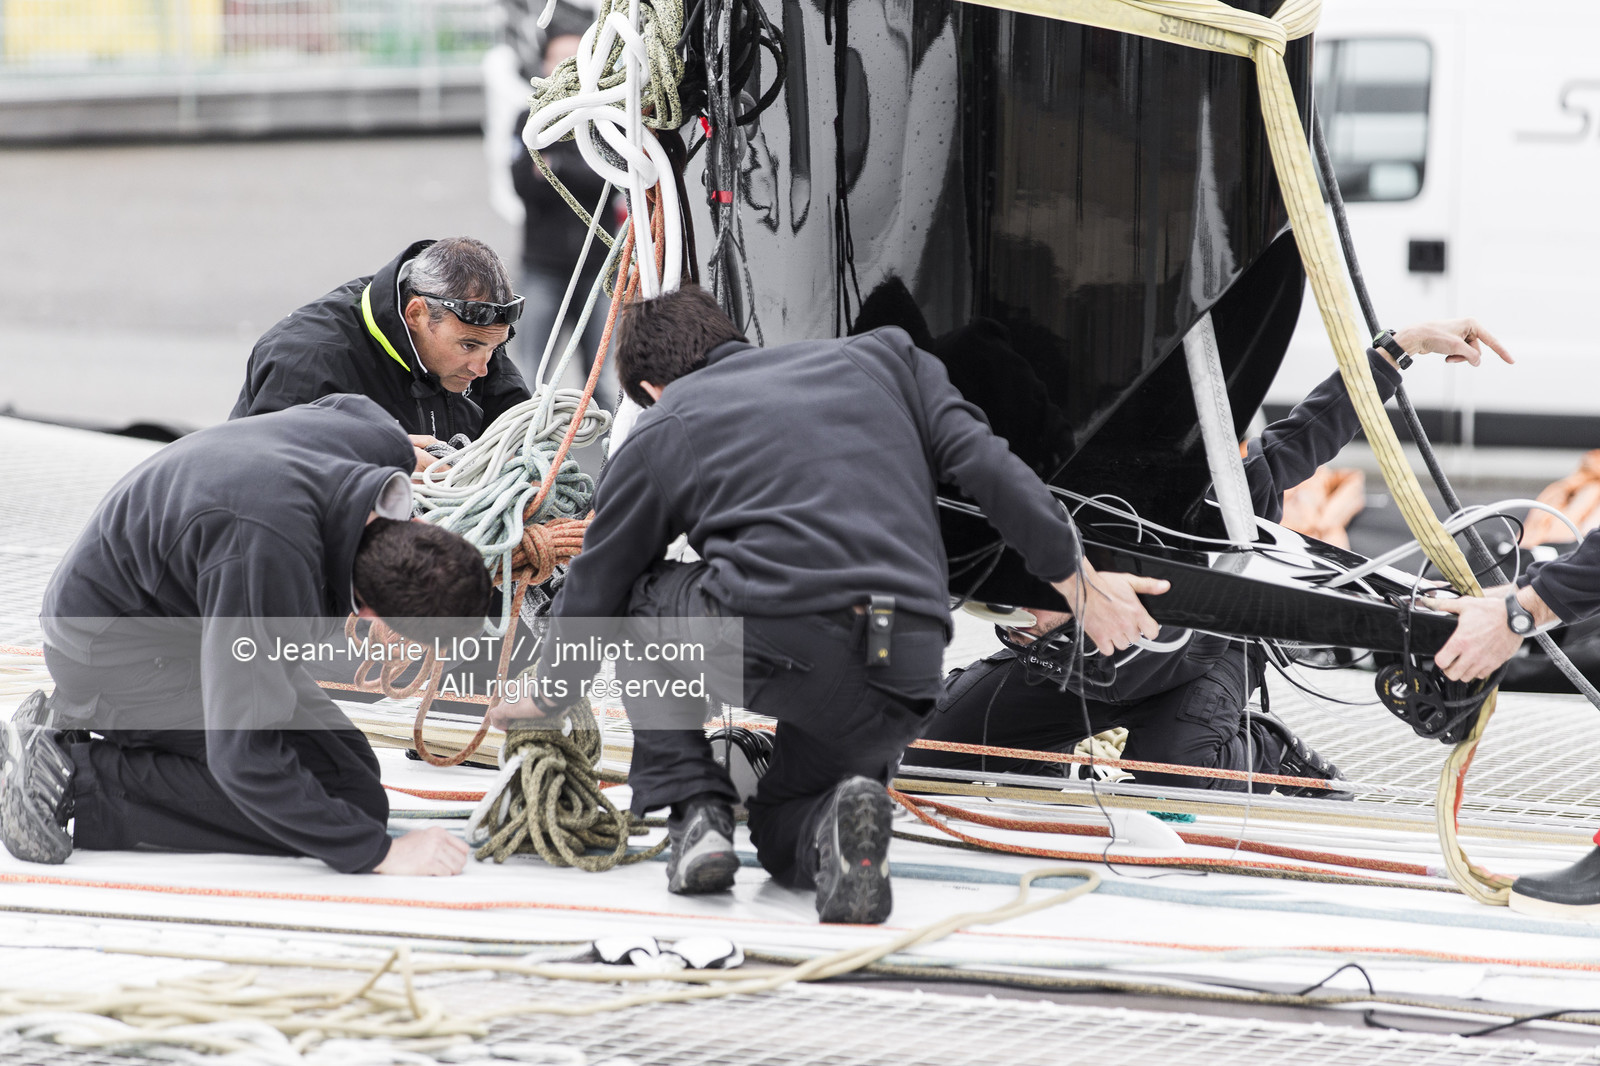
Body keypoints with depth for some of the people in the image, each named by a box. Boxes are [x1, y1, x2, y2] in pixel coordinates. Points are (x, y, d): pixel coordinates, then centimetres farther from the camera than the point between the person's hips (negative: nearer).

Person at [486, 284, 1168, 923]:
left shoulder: (658, 432, 19)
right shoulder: (878, 359, 24)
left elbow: (593, 588, 28)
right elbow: (989, 470, 12)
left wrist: (546, 696, 45)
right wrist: (1080, 584, 20)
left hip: (771, 644, -3)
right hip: (904, 678, 3)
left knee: (639, 598, 31)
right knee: (783, 832, 28)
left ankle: (695, 815, 14)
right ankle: (837, 825, -10)